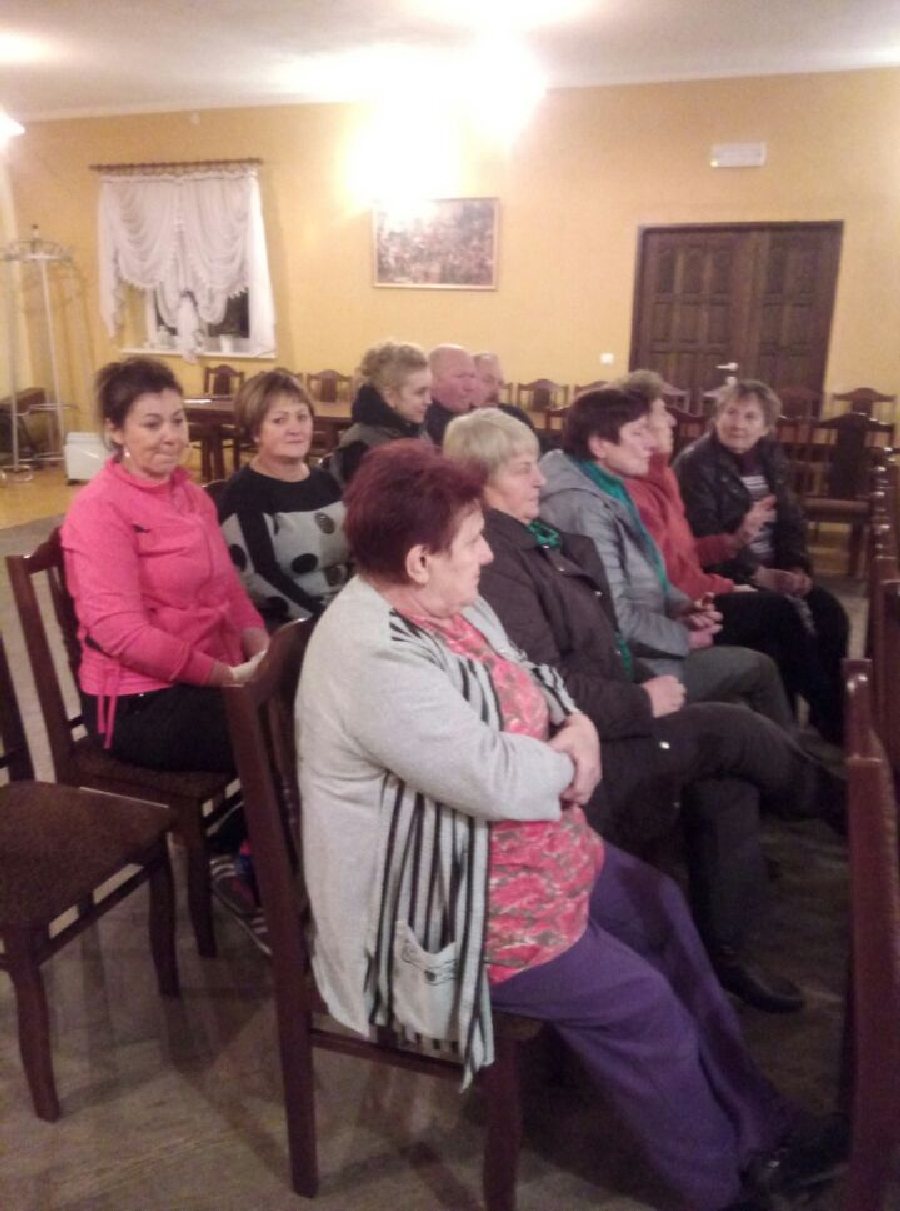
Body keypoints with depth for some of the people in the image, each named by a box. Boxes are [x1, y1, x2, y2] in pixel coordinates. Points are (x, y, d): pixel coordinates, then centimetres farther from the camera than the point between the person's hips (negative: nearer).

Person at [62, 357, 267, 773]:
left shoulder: (191, 494, 12)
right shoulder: (100, 509, -13)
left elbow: (227, 587, 11)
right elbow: (121, 632, -20)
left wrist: (264, 656, -7)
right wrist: (230, 676, -20)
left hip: (208, 677, 7)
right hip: (139, 700, -7)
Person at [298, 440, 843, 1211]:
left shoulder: (449, 605, 0)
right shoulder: (375, 658, -31)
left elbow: (529, 681, 13)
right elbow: (500, 780, -34)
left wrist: (575, 724, -10)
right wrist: (564, 761, -12)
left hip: (523, 848, 11)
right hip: (438, 900, -10)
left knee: (660, 908, 13)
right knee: (637, 999, -8)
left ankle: (757, 1126, 29)